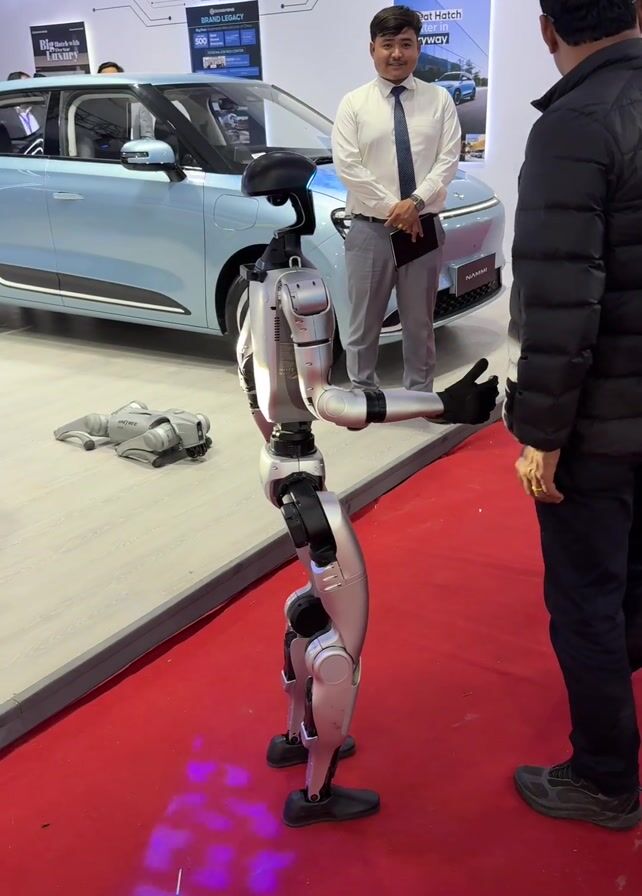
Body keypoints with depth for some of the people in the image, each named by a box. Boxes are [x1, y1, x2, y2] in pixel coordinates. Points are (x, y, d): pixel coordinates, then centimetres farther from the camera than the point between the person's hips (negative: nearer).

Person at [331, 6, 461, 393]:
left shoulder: (439, 100, 4)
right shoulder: (354, 103, 0)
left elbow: (448, 160, -3)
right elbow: (347, 167, -8)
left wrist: (415, 203, -17)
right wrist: (392, 209, -13)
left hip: (425, 226, 1)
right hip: (370, 229, -1)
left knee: (420, 323, 12)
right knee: (364, 322, 8)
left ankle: (419, 396, 26)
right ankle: (362, 394, 23)